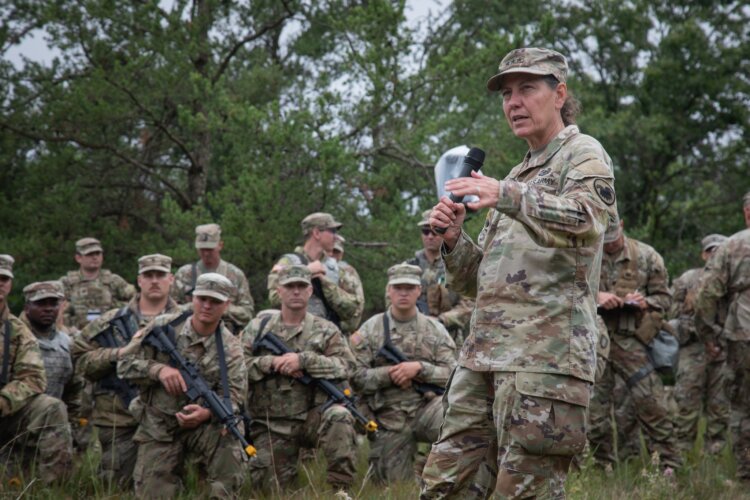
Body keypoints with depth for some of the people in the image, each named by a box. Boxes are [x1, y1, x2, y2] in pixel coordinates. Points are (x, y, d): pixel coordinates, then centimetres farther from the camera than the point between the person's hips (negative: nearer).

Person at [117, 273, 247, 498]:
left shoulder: (230, 348, -6)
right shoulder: (164, 327, -5)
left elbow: (233, 395, -11)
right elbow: (125, 364, -5)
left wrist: (206, 413, -32)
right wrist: (159, 369, -24)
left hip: (204, 423, -1)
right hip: (158, 426, 1)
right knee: (152, 495, -5)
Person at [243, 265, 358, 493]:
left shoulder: (325, 330, 4)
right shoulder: (259, 327, 7)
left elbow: (345, 365, -10)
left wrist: (303, 360, -19)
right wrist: (271, 362, -15)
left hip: (313, 417, -1)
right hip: (270, 425, 1)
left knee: (339, 416, -34)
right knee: (272, 487, -2)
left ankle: (341, 487, -25)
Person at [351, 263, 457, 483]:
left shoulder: (435, 329, 6)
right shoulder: (371, 329, 4)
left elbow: (452, 373, -1)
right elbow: (356, 376, -2)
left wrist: (419, 368, -16)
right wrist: (388, 374, -16)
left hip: (427, 408, 0)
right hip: (389, 418, 1)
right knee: (392, 481, 0)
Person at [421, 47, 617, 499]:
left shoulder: (582, 154, 3)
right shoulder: (518, 177, 26)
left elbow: (586, 219, -20)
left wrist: (506, 196, -31)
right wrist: (453, 239, 5)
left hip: (546, 355, -8)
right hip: (483, 355, 8)